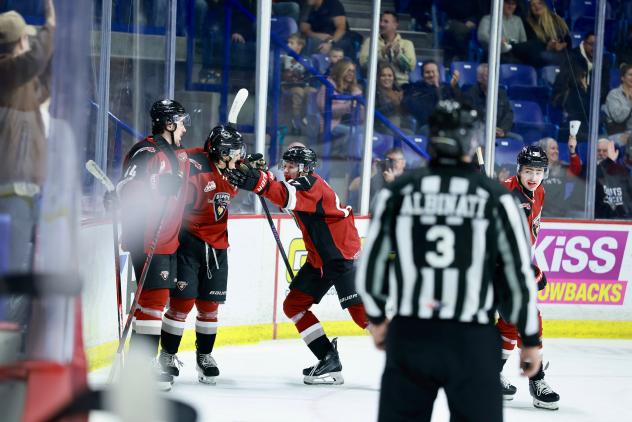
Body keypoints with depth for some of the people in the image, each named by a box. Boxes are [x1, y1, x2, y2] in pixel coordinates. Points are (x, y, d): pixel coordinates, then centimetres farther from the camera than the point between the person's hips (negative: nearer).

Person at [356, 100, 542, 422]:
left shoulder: (397, 192, 1)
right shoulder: (495, 197, -3)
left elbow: (371, 263, 8)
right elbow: (519, 271, -2)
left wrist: (377, 317, 25)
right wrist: (530, 339, 9)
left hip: (408, 335, 2)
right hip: (472, 340, -2)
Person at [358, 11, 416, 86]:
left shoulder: (407, 43, 13)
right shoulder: (370, 41, 13)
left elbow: (411, 66, 0)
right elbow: (363, 62, -3)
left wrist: (398, 53, -13)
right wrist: (382, 53, -13)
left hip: (400, 84, 1)